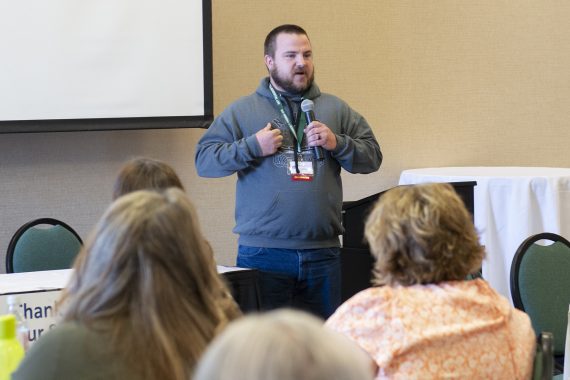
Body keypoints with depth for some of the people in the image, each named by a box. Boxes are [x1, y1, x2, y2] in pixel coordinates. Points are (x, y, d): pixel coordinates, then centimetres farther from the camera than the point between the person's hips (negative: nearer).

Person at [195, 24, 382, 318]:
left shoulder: (336, 109, 13)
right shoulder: (243, 111, 5)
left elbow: (372, 156, 11)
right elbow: (204, 160, -1)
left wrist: (336, 143, -6)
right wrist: (253, 146, -12)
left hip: (323, 252, 3)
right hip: (263, 251, -2)